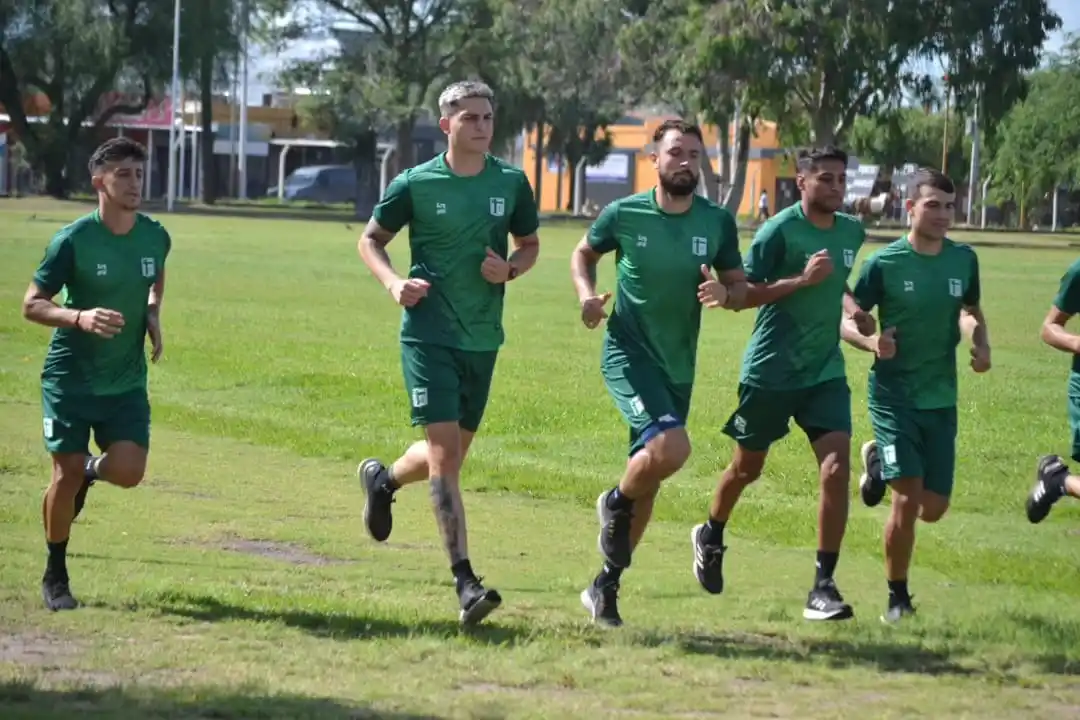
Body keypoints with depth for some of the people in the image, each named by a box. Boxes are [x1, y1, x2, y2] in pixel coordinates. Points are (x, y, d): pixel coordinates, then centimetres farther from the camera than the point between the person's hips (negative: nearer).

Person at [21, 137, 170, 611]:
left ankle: (91, 470, 28)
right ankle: (55, 577, 16)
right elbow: (32, 305, -11)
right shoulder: (73, 240, -15)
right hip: (70, 376, -3)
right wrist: (80, 317, -28)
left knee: (129, 472, -10)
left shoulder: (156, 238, -2)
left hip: (127, 380, 3)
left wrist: (153, 316, 3)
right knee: (65, 474, -3)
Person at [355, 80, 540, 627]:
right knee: (445, 451, -14)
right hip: (428, 332, -5)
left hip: (483, 338, 5)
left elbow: (530, 244, 16)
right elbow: (371, 239, 7)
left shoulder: (511, 183, 3)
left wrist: (511, 269, -7)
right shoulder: (415, 184, -5)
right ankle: (465, 584, -16)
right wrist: (393, 282, -12)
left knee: (451, 454, 15)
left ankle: (382, 479, 49)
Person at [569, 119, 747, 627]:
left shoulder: (718, 223, -2)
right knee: (670, 447, -27)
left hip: (678, 365, 4)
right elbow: (584, 253, 10)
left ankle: (606, 586, 26)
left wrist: (724, 294, -17)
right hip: (628, 353, -4)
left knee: (648, 475, 11)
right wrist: (587, 294, -9)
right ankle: (616, 504, 5)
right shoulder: (623, 214, -7)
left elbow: (740, 286, 6)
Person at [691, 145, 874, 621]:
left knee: (836, 467, -15)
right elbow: (742, 294, -15)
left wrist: (852, 309, 5)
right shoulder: (780, 230, -14)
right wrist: (802, 280, -24)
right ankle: (711, 537, 45)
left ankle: (824, 586, -13)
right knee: (748, 466, 14)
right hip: (770, 369, -4)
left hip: (825, 371, 4)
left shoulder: (852, 232, 6)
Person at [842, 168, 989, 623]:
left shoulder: (964, 260, 1)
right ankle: (898, 597, 6)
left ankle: (879, 462, 36)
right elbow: (847, 320, -3)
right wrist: (871, 341, -25)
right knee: (908, 499, -14)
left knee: (933, 509, 5)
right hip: (894, 395, -4)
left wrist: (981, 345, -2)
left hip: (941, 400, 4)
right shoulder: (884, 263, -10)